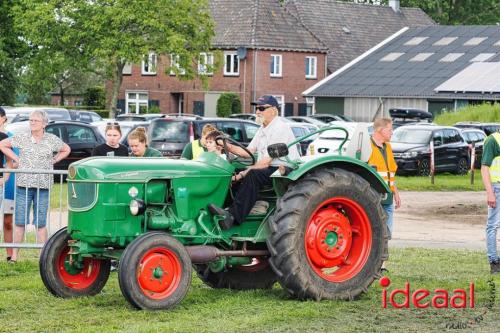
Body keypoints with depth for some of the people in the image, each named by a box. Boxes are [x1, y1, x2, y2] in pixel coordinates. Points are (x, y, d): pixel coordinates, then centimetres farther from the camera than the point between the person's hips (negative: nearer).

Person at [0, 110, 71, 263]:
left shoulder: (52, 139, 4)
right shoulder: (22, 138, 3)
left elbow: (66, 150, 19)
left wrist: (52, 161, 6)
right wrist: (16, 159, 4)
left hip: (43, 186, 0)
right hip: (23, 185, 0)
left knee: (41, 223, 2)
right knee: (20, 222, 1)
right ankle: (14, 256, 5)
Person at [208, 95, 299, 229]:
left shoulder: (280, 128, -15)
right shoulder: (263, 129, 17)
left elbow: (266, 162, -21)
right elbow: (248, 152, 12)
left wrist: (241, 175, -23)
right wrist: (229, 147, -5)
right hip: (269, 169, 10)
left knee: (253, 175, -34)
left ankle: (233, 216, -41)